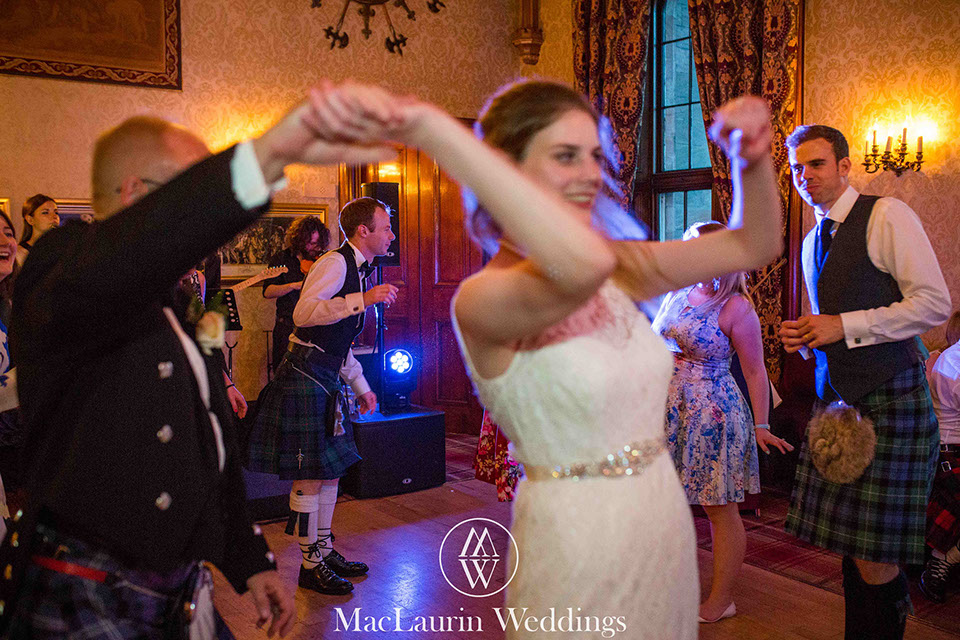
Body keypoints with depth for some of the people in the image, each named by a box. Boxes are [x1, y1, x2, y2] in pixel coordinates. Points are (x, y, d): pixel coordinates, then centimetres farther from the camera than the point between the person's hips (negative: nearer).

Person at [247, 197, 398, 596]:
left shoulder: (357, 270, 18)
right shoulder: (335, 263, -13)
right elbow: (304, 313, -29)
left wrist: (362, 387, 24)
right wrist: (364, 299, -29)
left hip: (325, 380, 10)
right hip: (305, 378, -10)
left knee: (330, 469, 15)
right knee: (309, 474, -3)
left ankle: (325, 552, 27)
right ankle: (310, 566, 9)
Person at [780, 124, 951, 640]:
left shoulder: (886, 216, -5)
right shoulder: (812, 242, 18)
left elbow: (936, 303, -12)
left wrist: (845, 325, -15)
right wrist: (804, 337, 5)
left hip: (888, 398, -7)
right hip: (835, 395, 7)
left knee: (875, 553, -7)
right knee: (849, 544, 10)